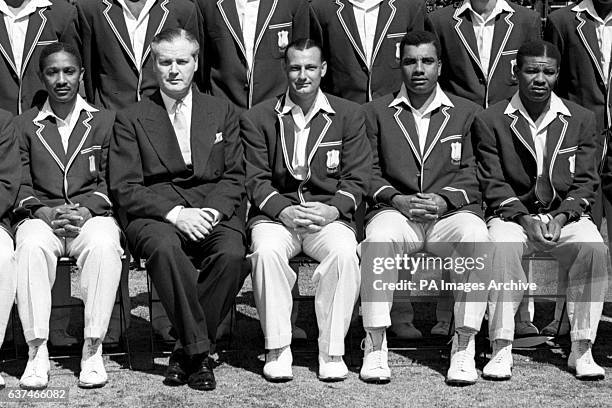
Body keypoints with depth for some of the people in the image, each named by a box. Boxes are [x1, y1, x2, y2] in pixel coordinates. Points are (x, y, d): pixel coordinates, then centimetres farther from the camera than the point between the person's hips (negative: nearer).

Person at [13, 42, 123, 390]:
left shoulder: (105, 121, 14)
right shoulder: (24, 126, 16)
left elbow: (109, 182, 7)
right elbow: (20, 187, 8)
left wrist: (86, 211, -12)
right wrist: (44, 212, -12)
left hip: (92, 214, -1)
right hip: (41, 216, 1)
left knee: (104, 244, -36)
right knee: (32, 245, -35)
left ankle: (93, 349, -29)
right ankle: (37, 351, -30)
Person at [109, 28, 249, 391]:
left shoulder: (222, 112, 18)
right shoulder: (131, 119, 11)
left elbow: (235, 177, 12)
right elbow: (125, 188, 2)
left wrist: (212, 211, -10)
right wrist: (175, 213, -14)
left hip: (214, 212, 1)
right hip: (156, 215, -1)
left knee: (232, 253, -32)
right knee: (165, 247, -37)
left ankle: (187, 350, -17)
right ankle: (199, 351, -25)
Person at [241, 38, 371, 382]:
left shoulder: (349, 115, 10)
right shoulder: (258, 118, 9)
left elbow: (357, 179, 5)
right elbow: (256, 180, 3)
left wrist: (332, 209, -14)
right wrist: (284, 210, -15)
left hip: (330, 214, 0)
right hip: (276, 213, 0)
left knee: (345, 252, -32)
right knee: (267, 250, -33)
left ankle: (332, 351, -19)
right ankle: (278, 350, -20)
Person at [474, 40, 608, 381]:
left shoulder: (582, 119, 9)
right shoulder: (491, 121, 3)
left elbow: (586, 182, 6)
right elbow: (493, 183, -1)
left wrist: (562, 217, -12)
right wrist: (526, 219, -16)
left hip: (567, 215, 2)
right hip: (514, 213, -1)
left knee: (594, 248, -31)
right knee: (502, 247, -35)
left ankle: (582, 350, -21)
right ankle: (502, 350, -28)